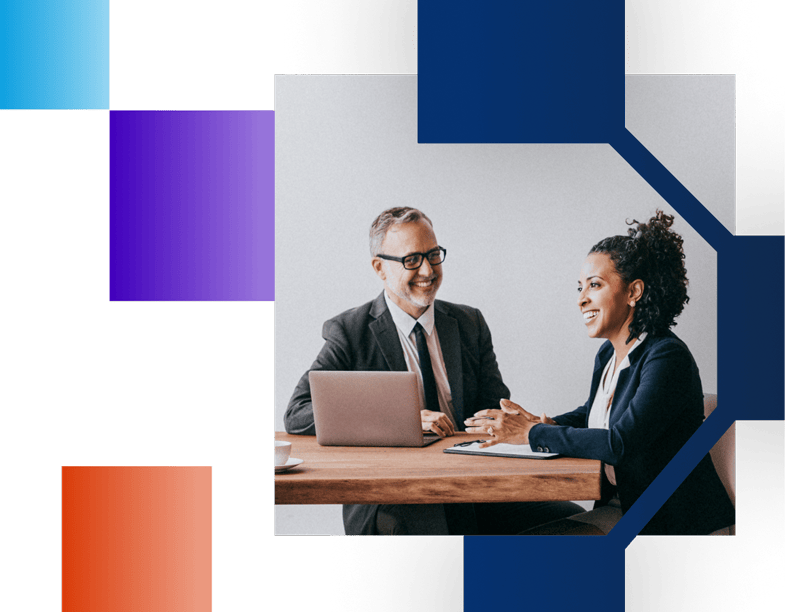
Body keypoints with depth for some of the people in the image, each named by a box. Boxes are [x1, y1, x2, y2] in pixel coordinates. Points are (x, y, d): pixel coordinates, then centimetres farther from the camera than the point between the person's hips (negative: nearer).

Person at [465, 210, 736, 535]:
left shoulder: (668, 358, -19)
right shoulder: (608, 355, 8)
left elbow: (620, 444, -29)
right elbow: (593, 414, 26)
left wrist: (532, 433, -21)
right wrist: (548, 424, 3)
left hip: (672, 522, -8)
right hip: (620, 508, 8)